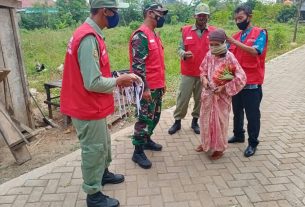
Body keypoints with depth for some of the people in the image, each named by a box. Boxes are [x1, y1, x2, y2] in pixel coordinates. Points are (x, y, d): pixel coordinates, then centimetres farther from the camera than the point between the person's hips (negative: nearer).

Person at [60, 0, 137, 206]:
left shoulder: (90, 34, 8)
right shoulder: (89, 38, -25)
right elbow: (93, 83, -28)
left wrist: (117, 79, 3)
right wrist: (119, 81, -13)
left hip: (93, 105, 9)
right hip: (88, 108, -9)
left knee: (103, 143, 25)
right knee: (94, 149, 6)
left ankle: (103, 173, 47)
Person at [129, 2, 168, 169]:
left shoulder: (154, 35, 16)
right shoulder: (141, 35, -15)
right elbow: (138, 64, -22)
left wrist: (162, 82, 21)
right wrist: (145, 88, -23)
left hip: (157, 86, 10)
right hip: (148, 87, -10)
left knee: (155, 115, 19)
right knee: (145, 118, -2)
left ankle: (147, 140, 37)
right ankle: (138, 152, 11)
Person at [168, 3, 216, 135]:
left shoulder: (213, 32, 3)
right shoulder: (186, 30, 2)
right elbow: (180, 48, 1)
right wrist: (184, 54, -20)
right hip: (188, 72, -1)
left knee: (200, 98, 10)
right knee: (183, 98, 4)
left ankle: (195, 121, 27)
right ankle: (177, 121, 18)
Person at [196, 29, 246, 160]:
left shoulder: (229, 58, -17)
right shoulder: (209, 55, -1)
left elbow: (241, 78, -19)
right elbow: (203, 69, 15)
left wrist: (224, 88, -20)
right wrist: (204, 79, -6)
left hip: (222, 96, -5)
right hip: (208, 93, 6)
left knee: (220, 121, 7)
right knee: (205, 119, 16)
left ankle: (220, 148, 25)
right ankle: (206, 143, 36)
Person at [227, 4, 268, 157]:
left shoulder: (260, 33, -4)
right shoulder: (235, 36, 11)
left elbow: (255, 51, -21)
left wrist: (234, 42, -25)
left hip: (252, 83, -5)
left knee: (252, 114, 4)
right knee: (237, 111, 17)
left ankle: (253, 143, 18)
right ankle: (238, 135, 35)